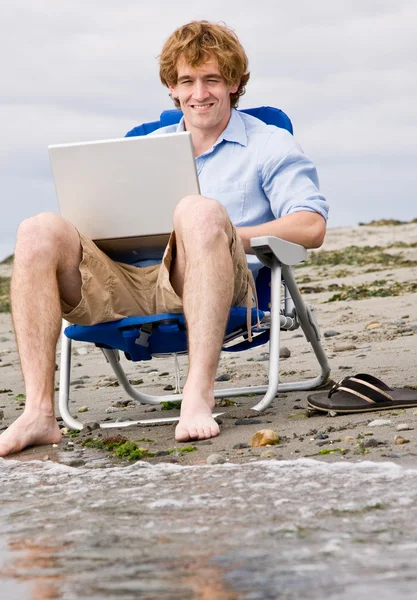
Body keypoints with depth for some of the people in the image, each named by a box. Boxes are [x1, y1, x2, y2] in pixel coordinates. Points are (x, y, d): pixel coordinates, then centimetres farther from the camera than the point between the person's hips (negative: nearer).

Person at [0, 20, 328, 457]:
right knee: (40, 232, -20)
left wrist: (223, 237, -11)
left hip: (213, 288, -4)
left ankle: (198, 394, -44)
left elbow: (311, 227, 1)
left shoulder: (269, 146, 17)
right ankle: (38, 412, -30)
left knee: (201, 211, -36)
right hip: (129, 284, 4)